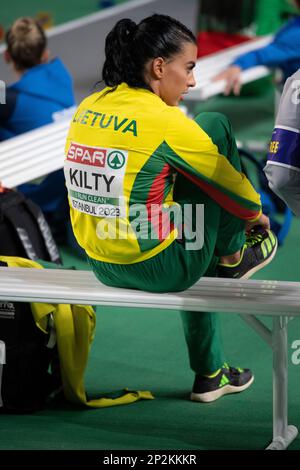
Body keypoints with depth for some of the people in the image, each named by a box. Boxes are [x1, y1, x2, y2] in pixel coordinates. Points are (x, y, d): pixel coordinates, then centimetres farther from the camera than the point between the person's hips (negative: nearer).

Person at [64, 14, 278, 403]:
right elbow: (229, 181, -1)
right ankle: (232, 255, 22)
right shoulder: (165, 121, -16)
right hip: (158, 269, -7)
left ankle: (210, 373, 44)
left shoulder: (88, 108, 4)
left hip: (103, 267, 7)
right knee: (215, 126, 1)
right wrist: (257, 216, 20)